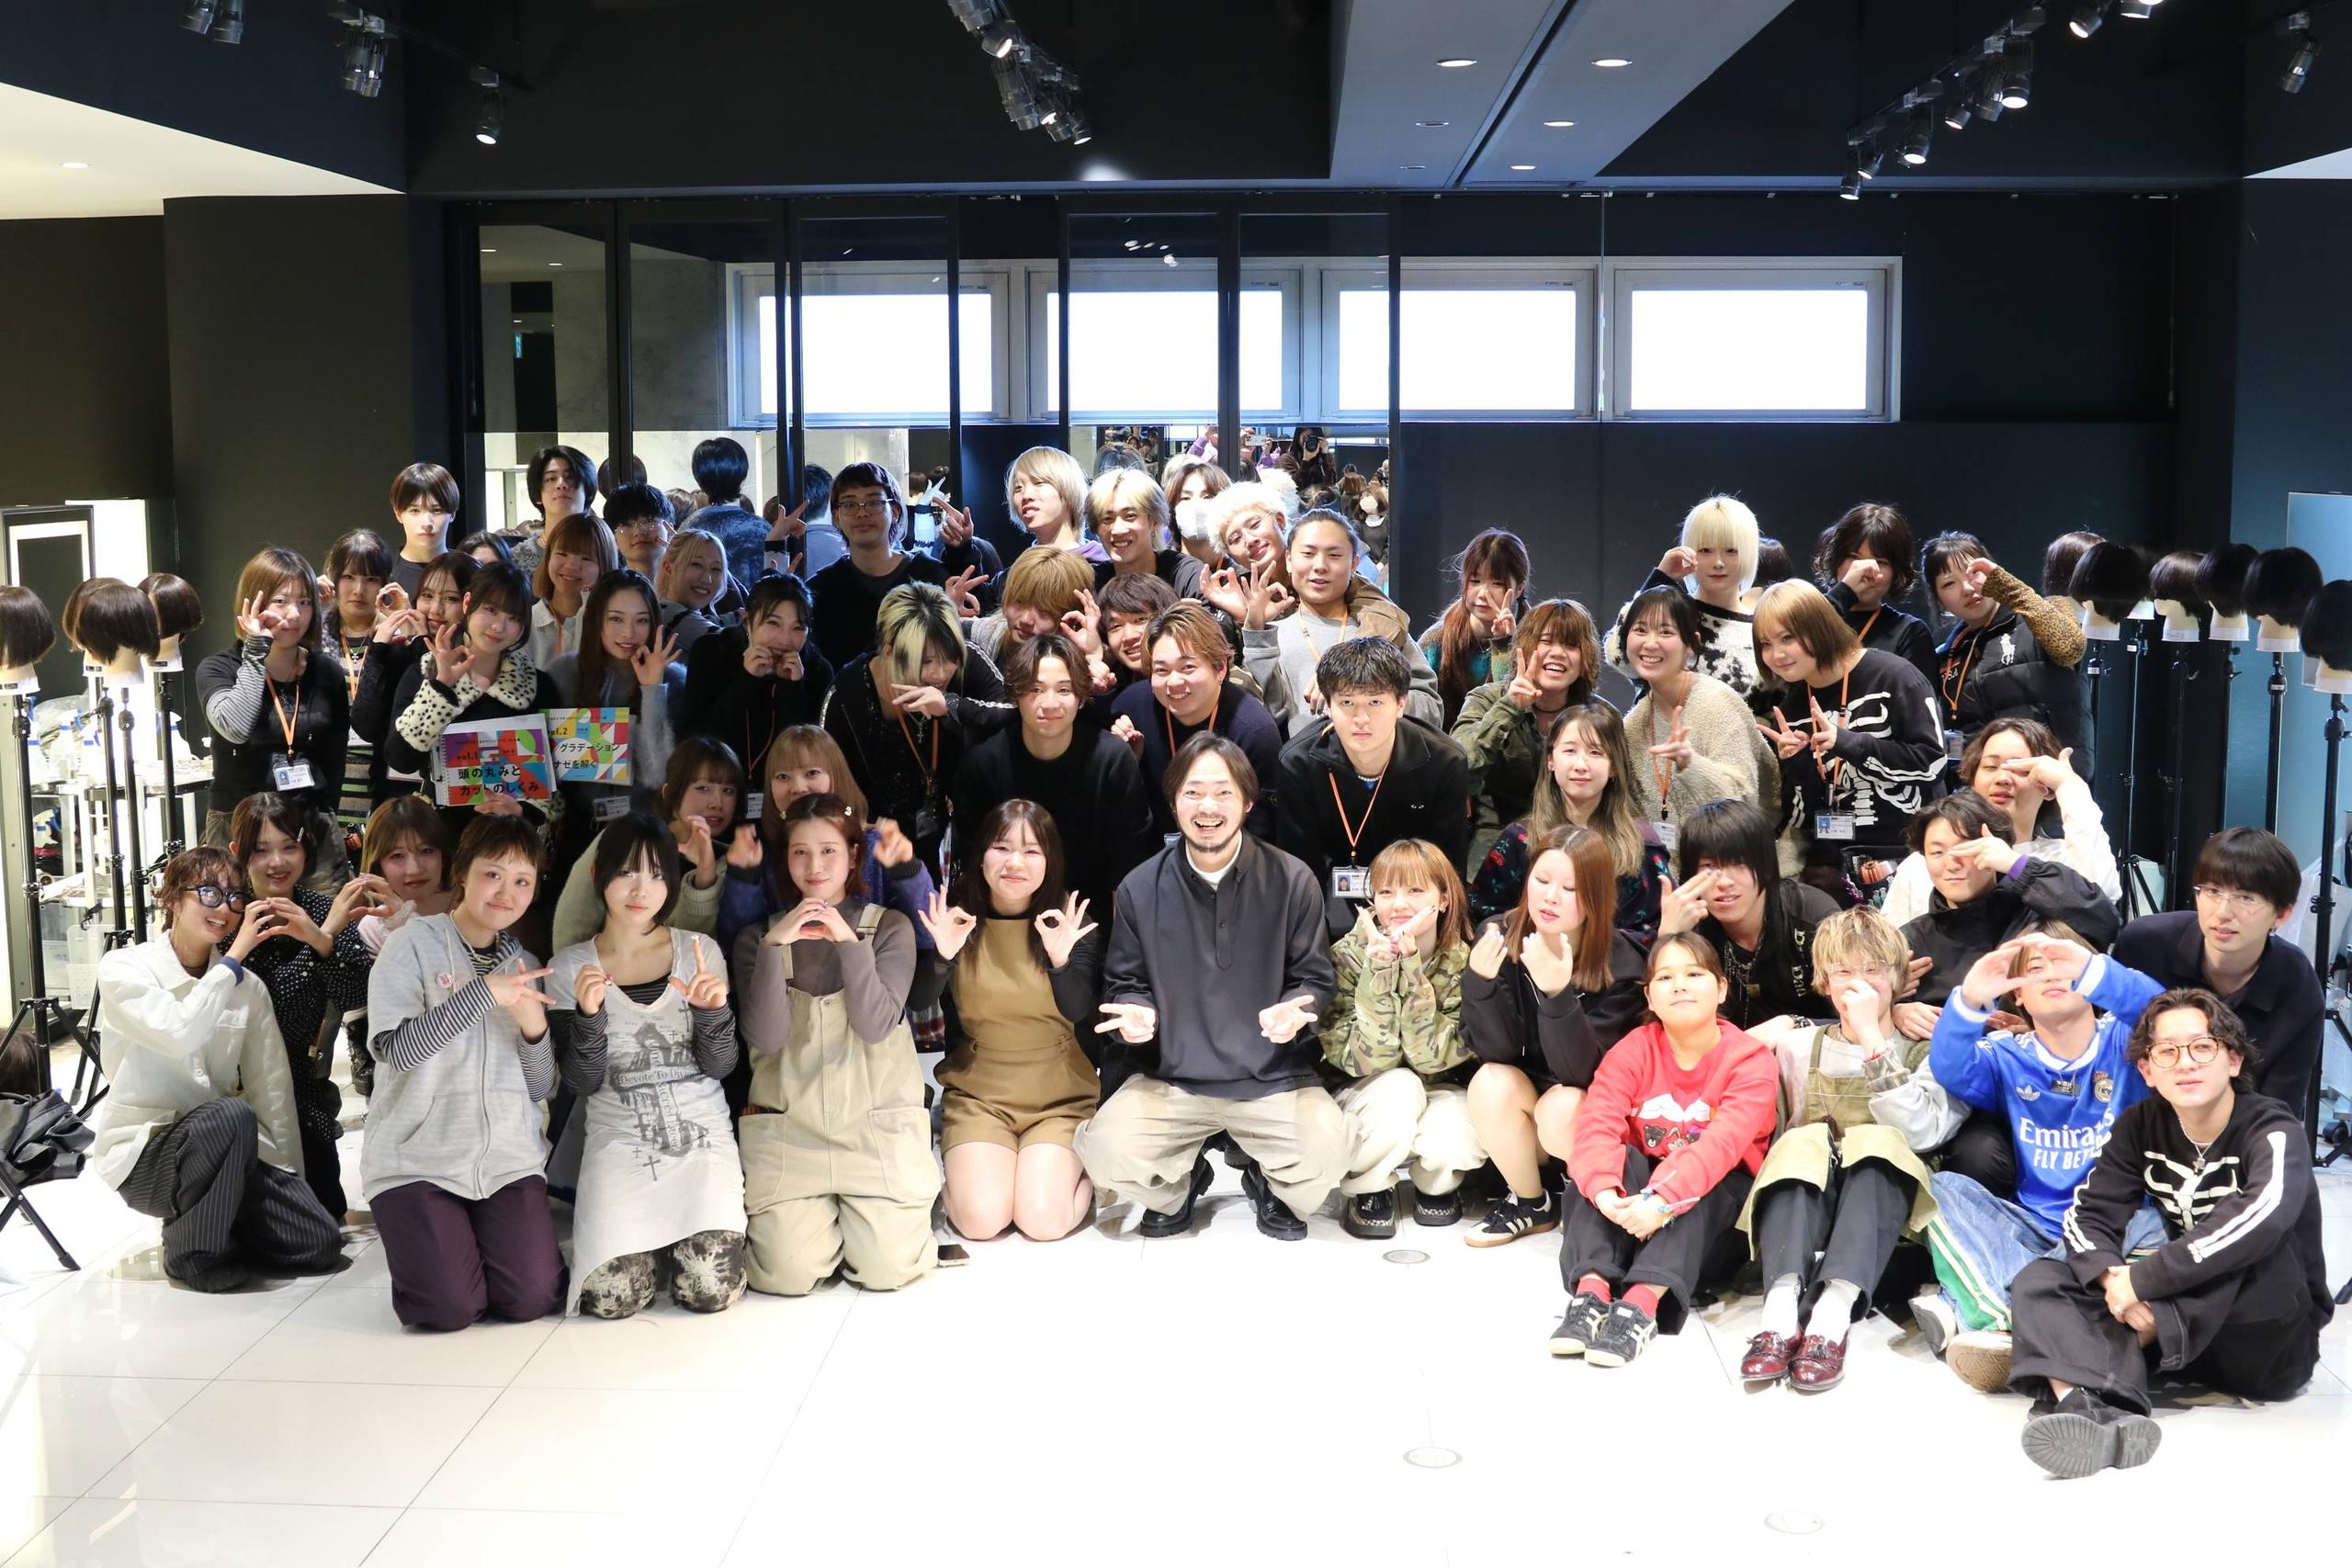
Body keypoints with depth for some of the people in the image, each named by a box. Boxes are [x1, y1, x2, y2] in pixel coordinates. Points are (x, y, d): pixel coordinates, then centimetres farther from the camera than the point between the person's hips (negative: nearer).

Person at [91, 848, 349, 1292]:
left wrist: (288, 1182, 2)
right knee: (232, 1115, -36)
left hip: (220, 1147, 5)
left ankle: (217, 1218, 15)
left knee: (320, 1242, -13)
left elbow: (272, 1087, 5)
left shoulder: (247, 985, 4)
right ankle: (194, 1249, -13)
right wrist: (234, 958, -22)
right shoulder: (122, 968, -9)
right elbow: (178, 1035, -28)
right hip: (141, 1153, -4)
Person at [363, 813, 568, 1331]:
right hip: (418, 1158, -4)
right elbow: (395, 1050, -16)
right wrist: (483, 992, -20)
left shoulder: (524, 967, 14)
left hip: (507, 1157, 4)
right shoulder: (412, 945, -2)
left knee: (531, 1298, -14)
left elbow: (541, 1089, 11)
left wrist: (534, 1028, -9)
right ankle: (428, 1241, 14)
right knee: (449, 1307, -19)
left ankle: (480, 1235, 16)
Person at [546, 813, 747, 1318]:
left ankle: (693, 1235, 18)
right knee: (611, 1300, -18)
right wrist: (588, 1015, -20)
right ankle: (655, 1241, 16)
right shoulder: (569, 968, 1)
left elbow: (719, 1066, 0)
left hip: (702, 1138, 0)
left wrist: (713, 1009, -20)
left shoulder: (701, 951, 2)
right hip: (618, 1144, 0)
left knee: (712, 1291, -17)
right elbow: (582, 1083, -2)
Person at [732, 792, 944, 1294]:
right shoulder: (759, 937, 6)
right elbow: (765, 1038, -9)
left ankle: (870, 1218, 19)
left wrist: (849, 942, -18)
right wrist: (774, 946, -18)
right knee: (789, 1273, -16)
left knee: (887, 1268, -15)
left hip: (877, 1124, 0)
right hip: (788, 1129, 1)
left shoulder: (889, 928, 4)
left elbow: (876, 1027, -11)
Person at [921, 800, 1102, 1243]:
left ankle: (1081, 1172, 13)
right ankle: (964, 1163, 14)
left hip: (1060, 1096, 0)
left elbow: (1079, 1013, -13)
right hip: (978, 1094, 1)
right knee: (981, 1220, -20)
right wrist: (943, 956, -24)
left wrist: (1061, 959, -31)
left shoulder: (1071, 922, -4)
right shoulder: (956, 919, -3)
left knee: (1043, 1220, -20)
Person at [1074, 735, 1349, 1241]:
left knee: (1326, 1154, -29)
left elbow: (1316, 980, 3)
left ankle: (1271, 1185, 12)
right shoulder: (1139, 888, 2)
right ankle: (1178, 1187, 13)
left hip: (1273, 1079, -1)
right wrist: (1136, 1013, -12)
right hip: (1169, 1079, 1)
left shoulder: (1292, 880, -2)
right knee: (1106, 1153, -25)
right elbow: (1124, 984, 11)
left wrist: (1294, 1012, -19)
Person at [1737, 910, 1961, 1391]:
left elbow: (1921, 1132, -11)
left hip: (1885, 1204, -1)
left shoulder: (1924, 1052, 11)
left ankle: (1834, 1310, -50)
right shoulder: (1799, 1047, 19)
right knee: (1802, 1142, -28)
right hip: (1806, 1205, 2)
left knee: (1878, 1140, -30)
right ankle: (1782, 1303, -50)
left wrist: (1872, 1038, -13)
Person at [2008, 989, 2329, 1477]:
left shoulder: (2272, 1131, -16)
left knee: (2254, 1243, -33)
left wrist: (2142, 1280, -34)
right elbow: (2087, 1216, -6)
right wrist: (2115, 1282, -29)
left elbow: (2263, 1217, -37)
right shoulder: (2142, 1125, 1)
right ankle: (2095, 1409, -46)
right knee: (2039, 1279, -15)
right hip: (2186, 1318, 5)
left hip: (2272, 1333, -5)